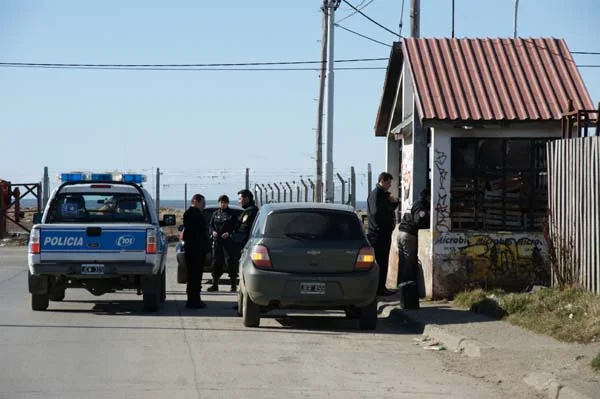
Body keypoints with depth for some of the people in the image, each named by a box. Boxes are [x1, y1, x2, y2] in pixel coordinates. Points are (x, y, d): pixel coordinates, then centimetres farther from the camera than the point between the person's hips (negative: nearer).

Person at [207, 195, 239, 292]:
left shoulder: (232, 214, 1)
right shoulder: (215, 214, 15)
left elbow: (235, 226, -3)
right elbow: (210, 225, 18)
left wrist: (229, 233, -17)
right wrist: (212, 231, -2)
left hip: (228, 241, -5)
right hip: (217, 241, 5)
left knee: (230, 261, -8)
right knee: (216, 262, 7)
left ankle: (233, 285, -5)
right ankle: (215, 284, 14)